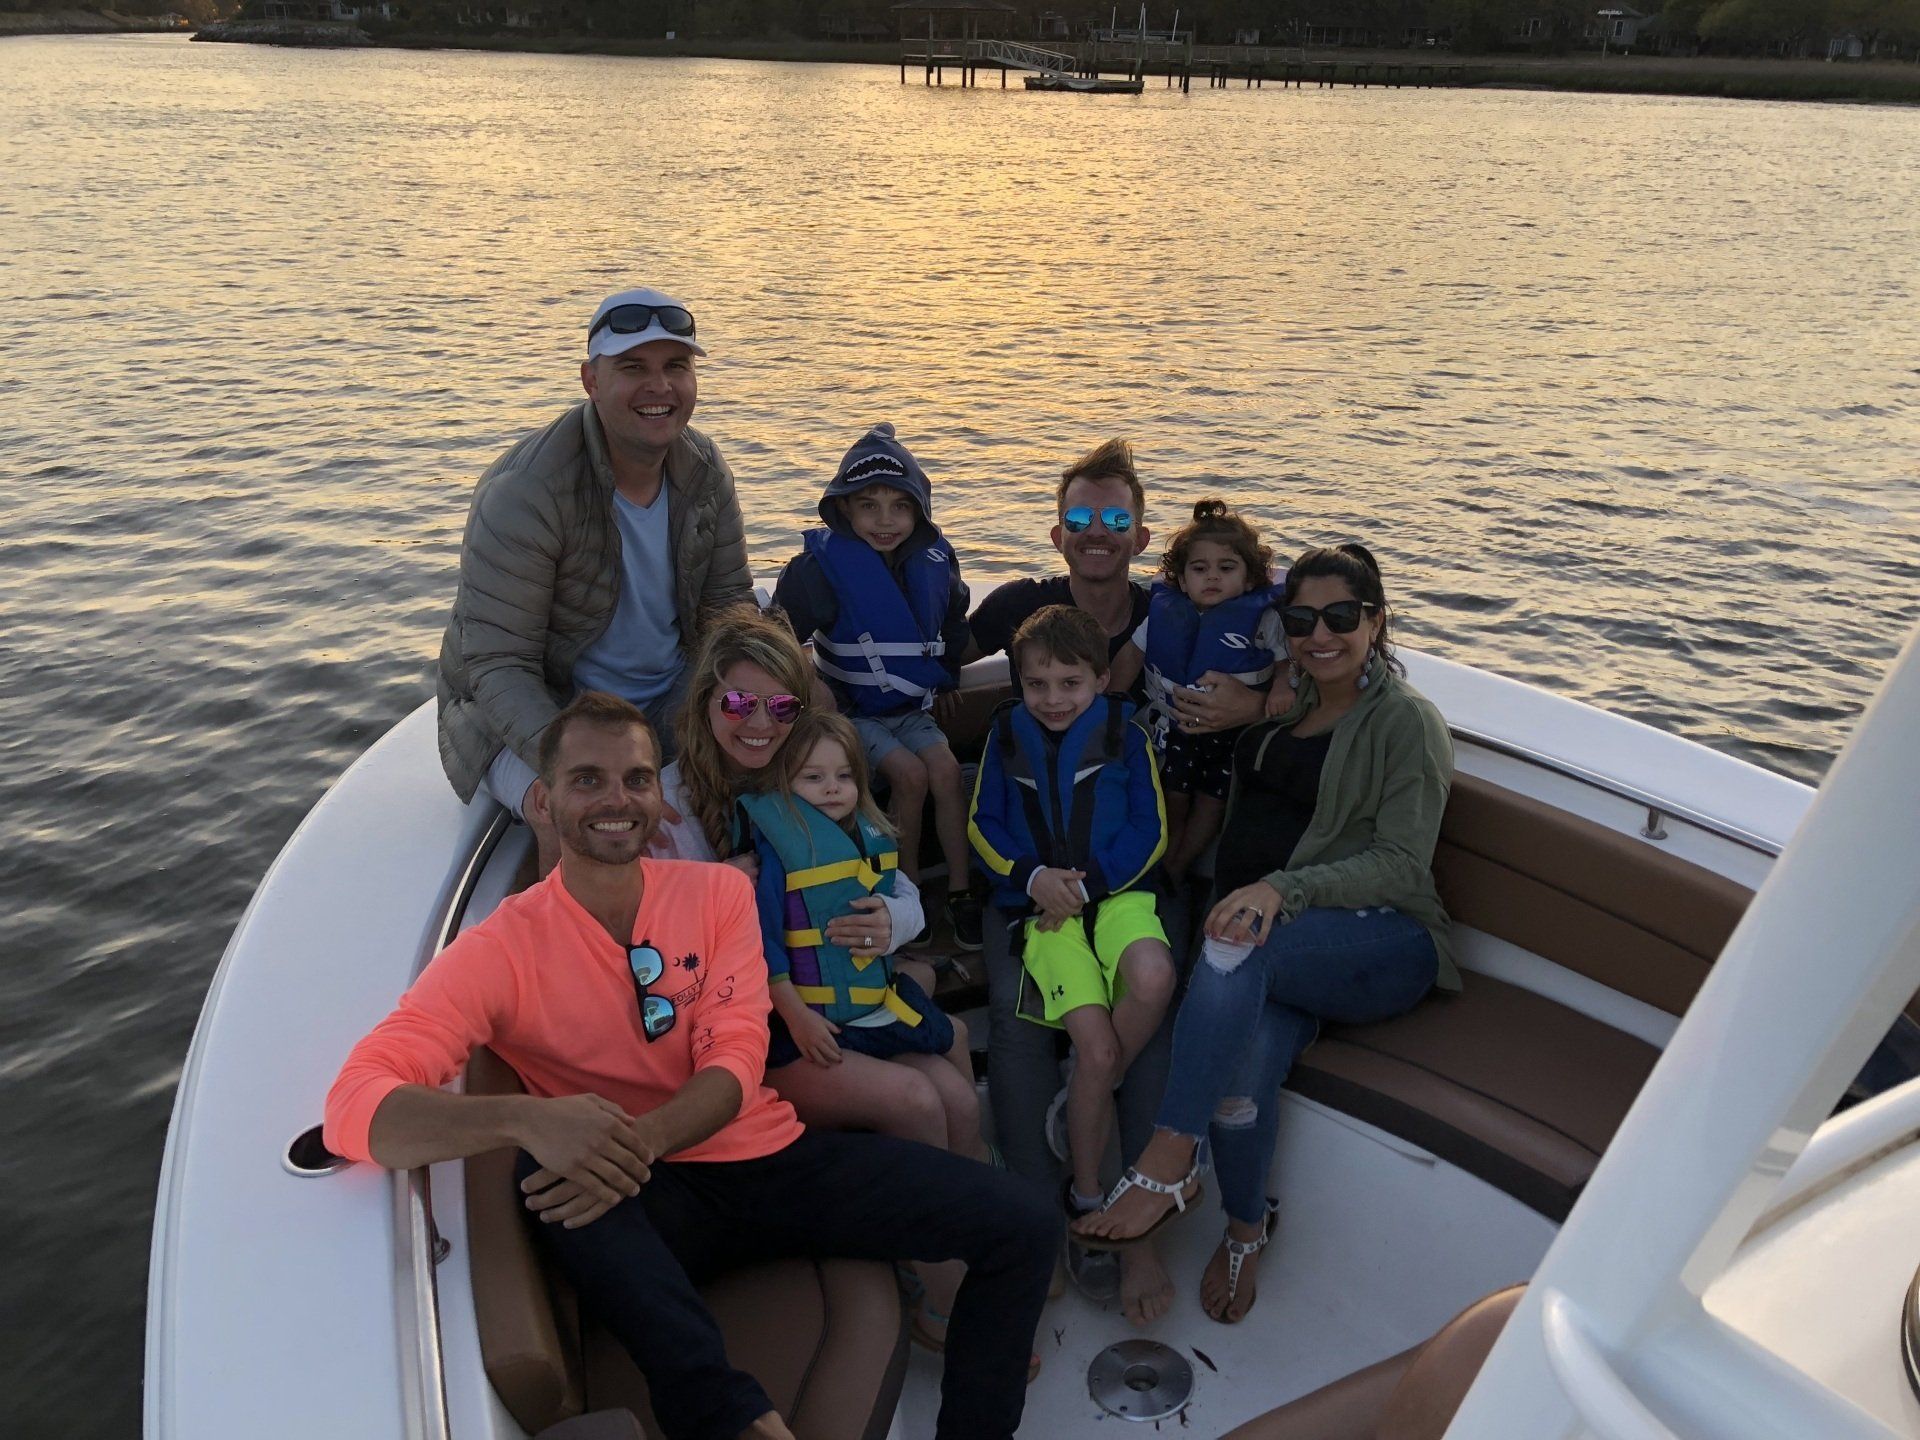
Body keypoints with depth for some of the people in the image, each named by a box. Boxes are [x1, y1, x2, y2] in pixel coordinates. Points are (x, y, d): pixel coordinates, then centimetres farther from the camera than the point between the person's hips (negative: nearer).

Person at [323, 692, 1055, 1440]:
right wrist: (524, 1118, -41)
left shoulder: (717, 892, 2)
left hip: (772, 1154, 3)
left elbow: (735, 1063, -7)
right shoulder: (503, 949, -9)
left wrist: (632, 1145, -29)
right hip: (650, 1200, -3)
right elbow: (353, 1104, -21)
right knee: (548, 1177, -38)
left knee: (1021, 1225, -11)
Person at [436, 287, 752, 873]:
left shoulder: (704, 471, -4)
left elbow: (730, 607, 4)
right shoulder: (524, 492, -24)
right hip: (533, 713, -6)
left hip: (667, 700, 6)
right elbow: (498, 667, -25)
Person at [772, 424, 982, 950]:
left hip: (913, 706, 4)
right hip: (851, 710, -4)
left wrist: (943, 677, 13)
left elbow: (953, 629, 20)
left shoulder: (934, 561, 0)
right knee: (910, 774, -23)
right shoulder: (823, 566, -16)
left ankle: (960, 893, -8)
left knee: (946, 769, -18)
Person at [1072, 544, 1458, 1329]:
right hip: (1283, 946, 4)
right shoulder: (1286, 701, 17)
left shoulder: (1407, 720, -3)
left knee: (1237, 944, -36)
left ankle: (1167, 1164, -33)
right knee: (1245, 1057, -29)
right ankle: (1245, 1228, -4)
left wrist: (1283, 888, -26)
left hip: (1380, 942, -4)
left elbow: (1403, 865, -11)